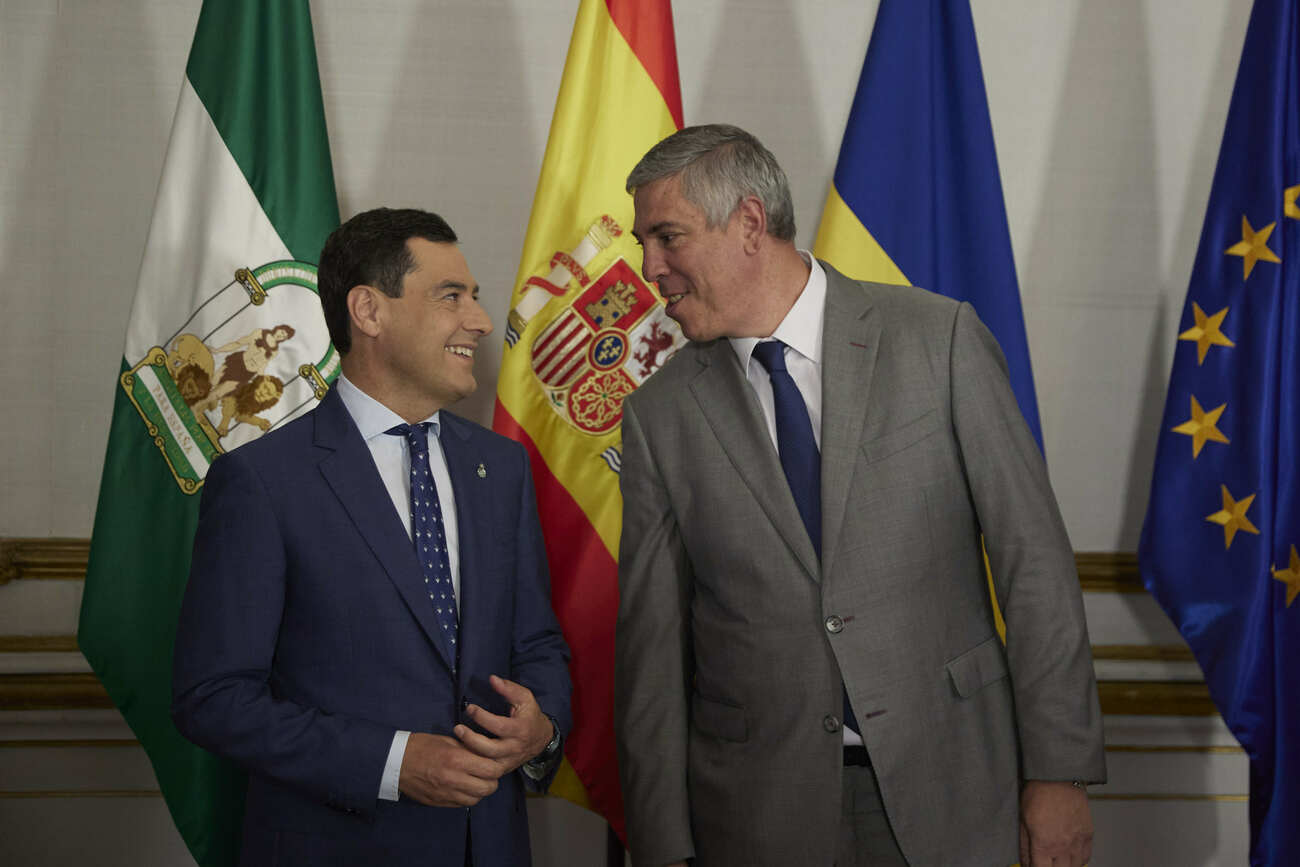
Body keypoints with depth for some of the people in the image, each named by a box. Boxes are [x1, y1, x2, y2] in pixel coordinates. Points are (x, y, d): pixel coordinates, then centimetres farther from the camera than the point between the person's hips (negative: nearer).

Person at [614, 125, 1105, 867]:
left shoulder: (939, 337, -5)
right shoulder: (661, 415, 0)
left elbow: (1035, 560, -4)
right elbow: (653, 643, 2)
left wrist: (1059, 771, -7)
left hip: (944, 792, -1)